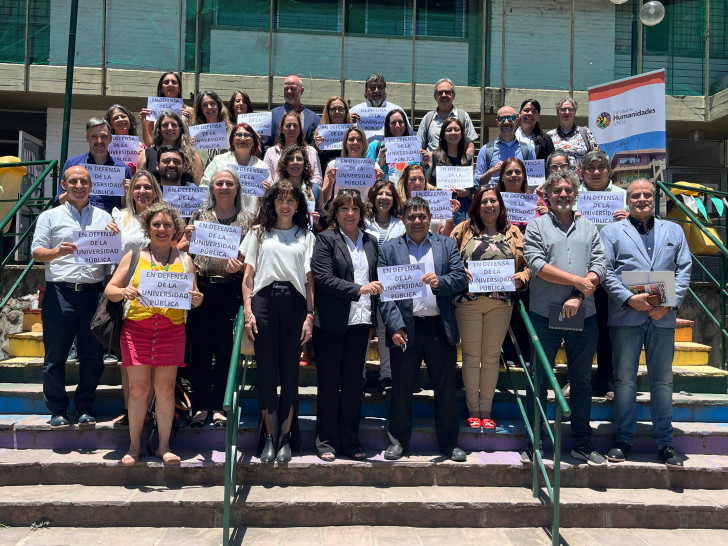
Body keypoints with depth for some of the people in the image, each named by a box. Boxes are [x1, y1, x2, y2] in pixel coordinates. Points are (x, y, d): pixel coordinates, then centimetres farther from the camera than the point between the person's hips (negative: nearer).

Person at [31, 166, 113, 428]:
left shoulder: (104, 217, 16)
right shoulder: (50, 217, 12)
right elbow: (36, 252, 3)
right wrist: (57, 252, -18)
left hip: (94, 293, 1)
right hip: (60, 293, -1)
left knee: (92, 356, 4)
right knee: (56, 355, 2)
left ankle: (85, 408, 17)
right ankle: (58, 410, 15)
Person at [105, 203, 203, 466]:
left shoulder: (184, 260, 13)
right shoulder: (133, 256, 9)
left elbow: (194, 295, 14)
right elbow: (110, 289, 7)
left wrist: (196, 300, -10)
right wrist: (123, 292, -16)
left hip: (172, 330, 1)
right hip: (137, 328, -1)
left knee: (165, 388, 1)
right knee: (138, 388, 0)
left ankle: (164, 446, 11)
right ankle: (134, 446, 13)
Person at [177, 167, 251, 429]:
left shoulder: (247, 219, 8)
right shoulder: (200, 215, 11)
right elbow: (180, 250, 13)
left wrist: (242, 266, -13)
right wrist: (187, 239, -8)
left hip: (230, 291, -1)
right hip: (201, 287, 1)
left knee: (225, 349, 3)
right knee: (200, 348, 3)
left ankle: (219, 406, 13)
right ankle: (201, 405, 13)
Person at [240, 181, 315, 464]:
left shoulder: (306, 236, 15)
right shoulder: (258, 232, 15)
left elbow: (309, 279, 9)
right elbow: (248, 275, 10)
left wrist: (309, 315, 0)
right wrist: (248, 311, -1)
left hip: (294, 303, 0)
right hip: (264, 300, 0)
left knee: (290, 372, 1)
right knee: (266, 371, -1)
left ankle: (285, 438, 9)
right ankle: (269, 438, 7)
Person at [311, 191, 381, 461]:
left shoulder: (370, 242, 13)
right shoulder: (325, 239, -1)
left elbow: (376, 278, 19)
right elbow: (323, 278, -13)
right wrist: (358, 289, -20)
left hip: (360, 321, 4)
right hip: (331, 321, -4)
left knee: (353, 382, 10)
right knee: (329, 382, 5)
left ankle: (350, 441, 20)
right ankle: (326, 441, 16)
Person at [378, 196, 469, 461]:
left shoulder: (447, 245, 11)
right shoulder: (389, 249, 7)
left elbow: (461, 279, 3)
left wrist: (440, 282, -18)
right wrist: (395, 326, -10)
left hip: (440, 328, 1)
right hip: (405, 329, -1)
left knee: (446, 389, 9)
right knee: (401, 389, 7)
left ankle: (449, 442, 23)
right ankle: (398, 441, 22)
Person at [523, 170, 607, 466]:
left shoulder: (589, 228, 12)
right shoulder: (537, 226, 3)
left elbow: (599, 267, 1)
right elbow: (538, 266, -10)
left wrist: (578, 298, -14)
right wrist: (578, 281, -12)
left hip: (583, 316, 3)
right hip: (545, 315, -3)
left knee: (582, 381, 12)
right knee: (539, 380, 4)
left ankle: (582, 443, 24)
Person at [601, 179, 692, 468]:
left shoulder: (674, 231, 16)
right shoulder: (612, 232, 8)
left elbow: (684, 269, 8)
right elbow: (605, 271, -1)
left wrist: (670, 303, -6)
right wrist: (629, 299, -14)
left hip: (663, 317, 2)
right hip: (625, 316, -2)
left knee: (663, 380, 7)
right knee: (624, 379, 4)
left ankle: (665, 442, 17)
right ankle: (624, 439, 15)